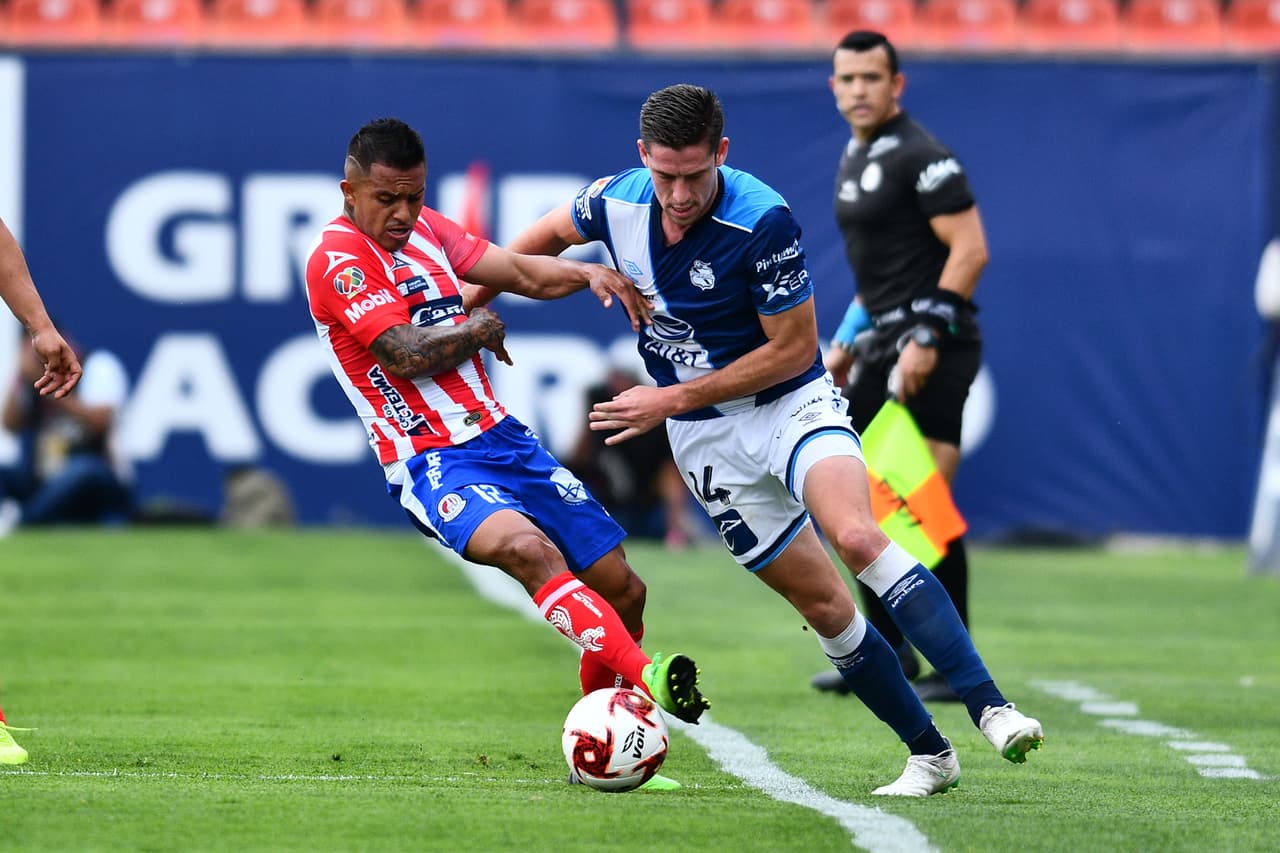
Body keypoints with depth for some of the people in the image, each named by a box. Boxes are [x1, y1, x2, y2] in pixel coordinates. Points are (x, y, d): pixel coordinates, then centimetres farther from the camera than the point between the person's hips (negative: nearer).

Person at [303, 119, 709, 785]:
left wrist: (588, 273, -1)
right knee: (526, 546, -37)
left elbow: (521, 271, 19)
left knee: (622, 588, 5)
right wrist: (482, 329, -3)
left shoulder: (425, 231, 15)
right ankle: (647, 680, -51)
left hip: (502, 438, 9)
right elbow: (408, 353, -19)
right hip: (431, 462, -8)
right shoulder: (336, 260, -10)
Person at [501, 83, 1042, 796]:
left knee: (857, 536, -30)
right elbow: (548, 235, 16)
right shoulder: (616, 202, -8)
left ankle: (991, 708, -34)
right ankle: (930, 755, 8)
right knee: (824, 604, -1)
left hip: (792, 402, -4)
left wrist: (675, 399, -16)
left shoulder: (762, 221, -24)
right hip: (706, 439, 4)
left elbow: (794, 348, -17)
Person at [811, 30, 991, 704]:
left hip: (931, 349, -10)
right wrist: (847, 341, 22)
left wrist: (927, 337, -22)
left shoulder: (920, 157, -11)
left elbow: (969, 249, -18)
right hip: (884, 345, 10)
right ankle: (889, 656, 19)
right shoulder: (854, 159, 17)